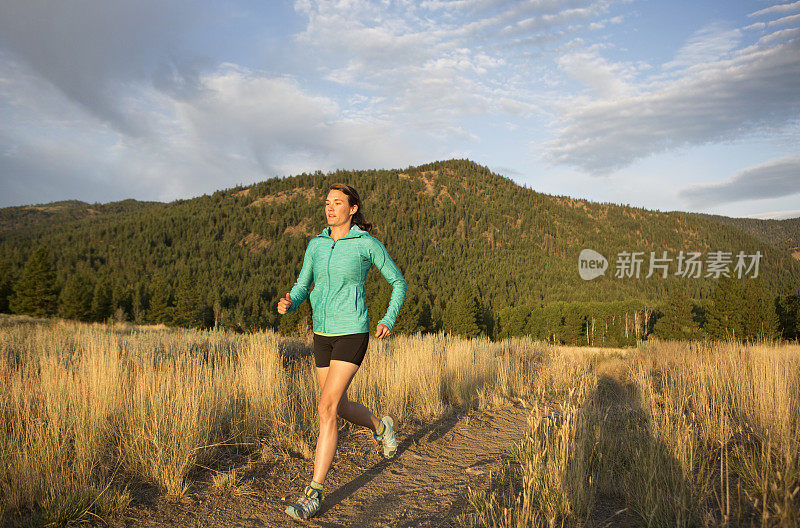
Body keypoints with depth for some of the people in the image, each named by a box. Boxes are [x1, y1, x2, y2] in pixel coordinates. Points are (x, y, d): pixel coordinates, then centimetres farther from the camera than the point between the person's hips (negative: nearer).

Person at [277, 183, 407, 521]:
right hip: (323, 334, 6)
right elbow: (302, 287, 11)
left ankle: (314, 493, -5)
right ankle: (381, 427, 47)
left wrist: (389, 320, -8)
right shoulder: (316, 245, 7)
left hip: (352, 334, -6)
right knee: (340, 406, 16)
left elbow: (398, 282, 4)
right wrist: (289, 304, -13)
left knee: (327, 408, -14)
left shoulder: (367, 244, -6)